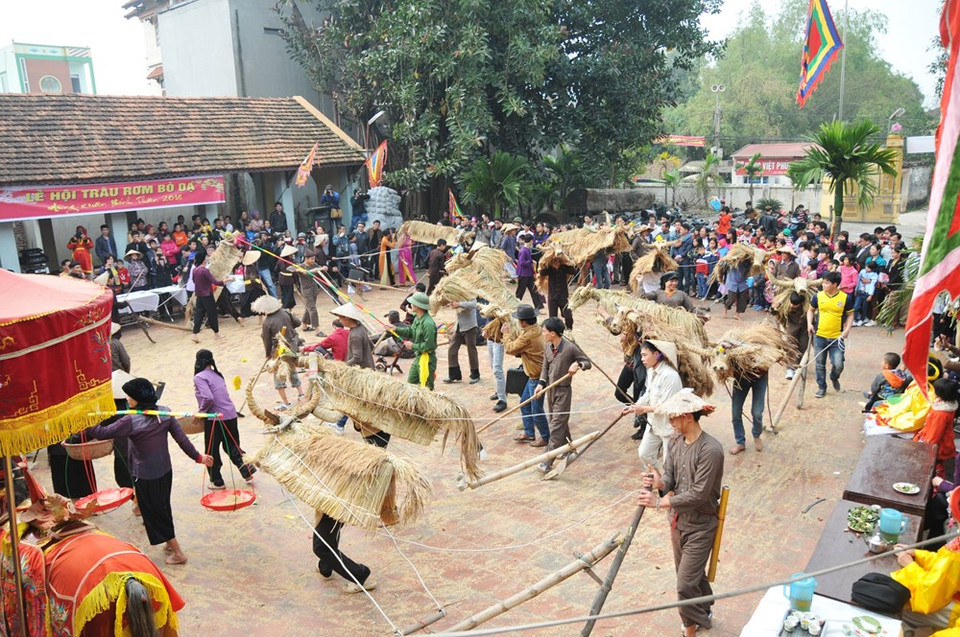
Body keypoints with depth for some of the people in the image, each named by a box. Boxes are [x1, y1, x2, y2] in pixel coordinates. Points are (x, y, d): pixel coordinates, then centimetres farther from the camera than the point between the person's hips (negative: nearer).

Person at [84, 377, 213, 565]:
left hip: (145, 476, -6)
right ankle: (170, 544, 38)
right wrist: (198, 457, 4)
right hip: (165, 471, 6)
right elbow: (181, 438, -4)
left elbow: (103, 433, -14)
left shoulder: (130, 421, -22)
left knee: (154, 513, 9)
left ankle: (177, 553, 15)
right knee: (163, 508, 23)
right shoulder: (165, 413, -6)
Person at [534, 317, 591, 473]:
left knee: (556, 426, -7)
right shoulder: (547, 347, 2)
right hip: (550, 389, 7)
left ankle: (547, 462, -8)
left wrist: (578, 364, -28)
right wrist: (541, 383, -7)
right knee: (560, 422, 20)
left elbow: (588, 362, -7)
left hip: (563, 391, -7)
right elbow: (545, 368, 9)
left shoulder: (570, 348, -17)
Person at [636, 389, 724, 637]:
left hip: (700, 526, -7)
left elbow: (698, 494, -26)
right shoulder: (676, 440, -2)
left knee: (686, 584, -3)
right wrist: (660, 482, -23)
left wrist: (660, 502, -25)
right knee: (692, 574, 24)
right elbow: (670, 476, 1)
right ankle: (704, 613, 47)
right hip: (679, 519, 7)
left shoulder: (710, 449, -26)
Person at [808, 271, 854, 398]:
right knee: (820, 364, 8)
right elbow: (811, 310, 13)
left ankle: (834, 378, 28)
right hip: (819, 336, 2)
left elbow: (850, 315, 5)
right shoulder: (818, 296, -2)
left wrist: (847, 329, -8)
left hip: (836, 338, -2)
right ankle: (821, 387, 25)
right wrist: (809, 323, -2)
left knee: (838, 365, -6)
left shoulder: (845, 298, -6)